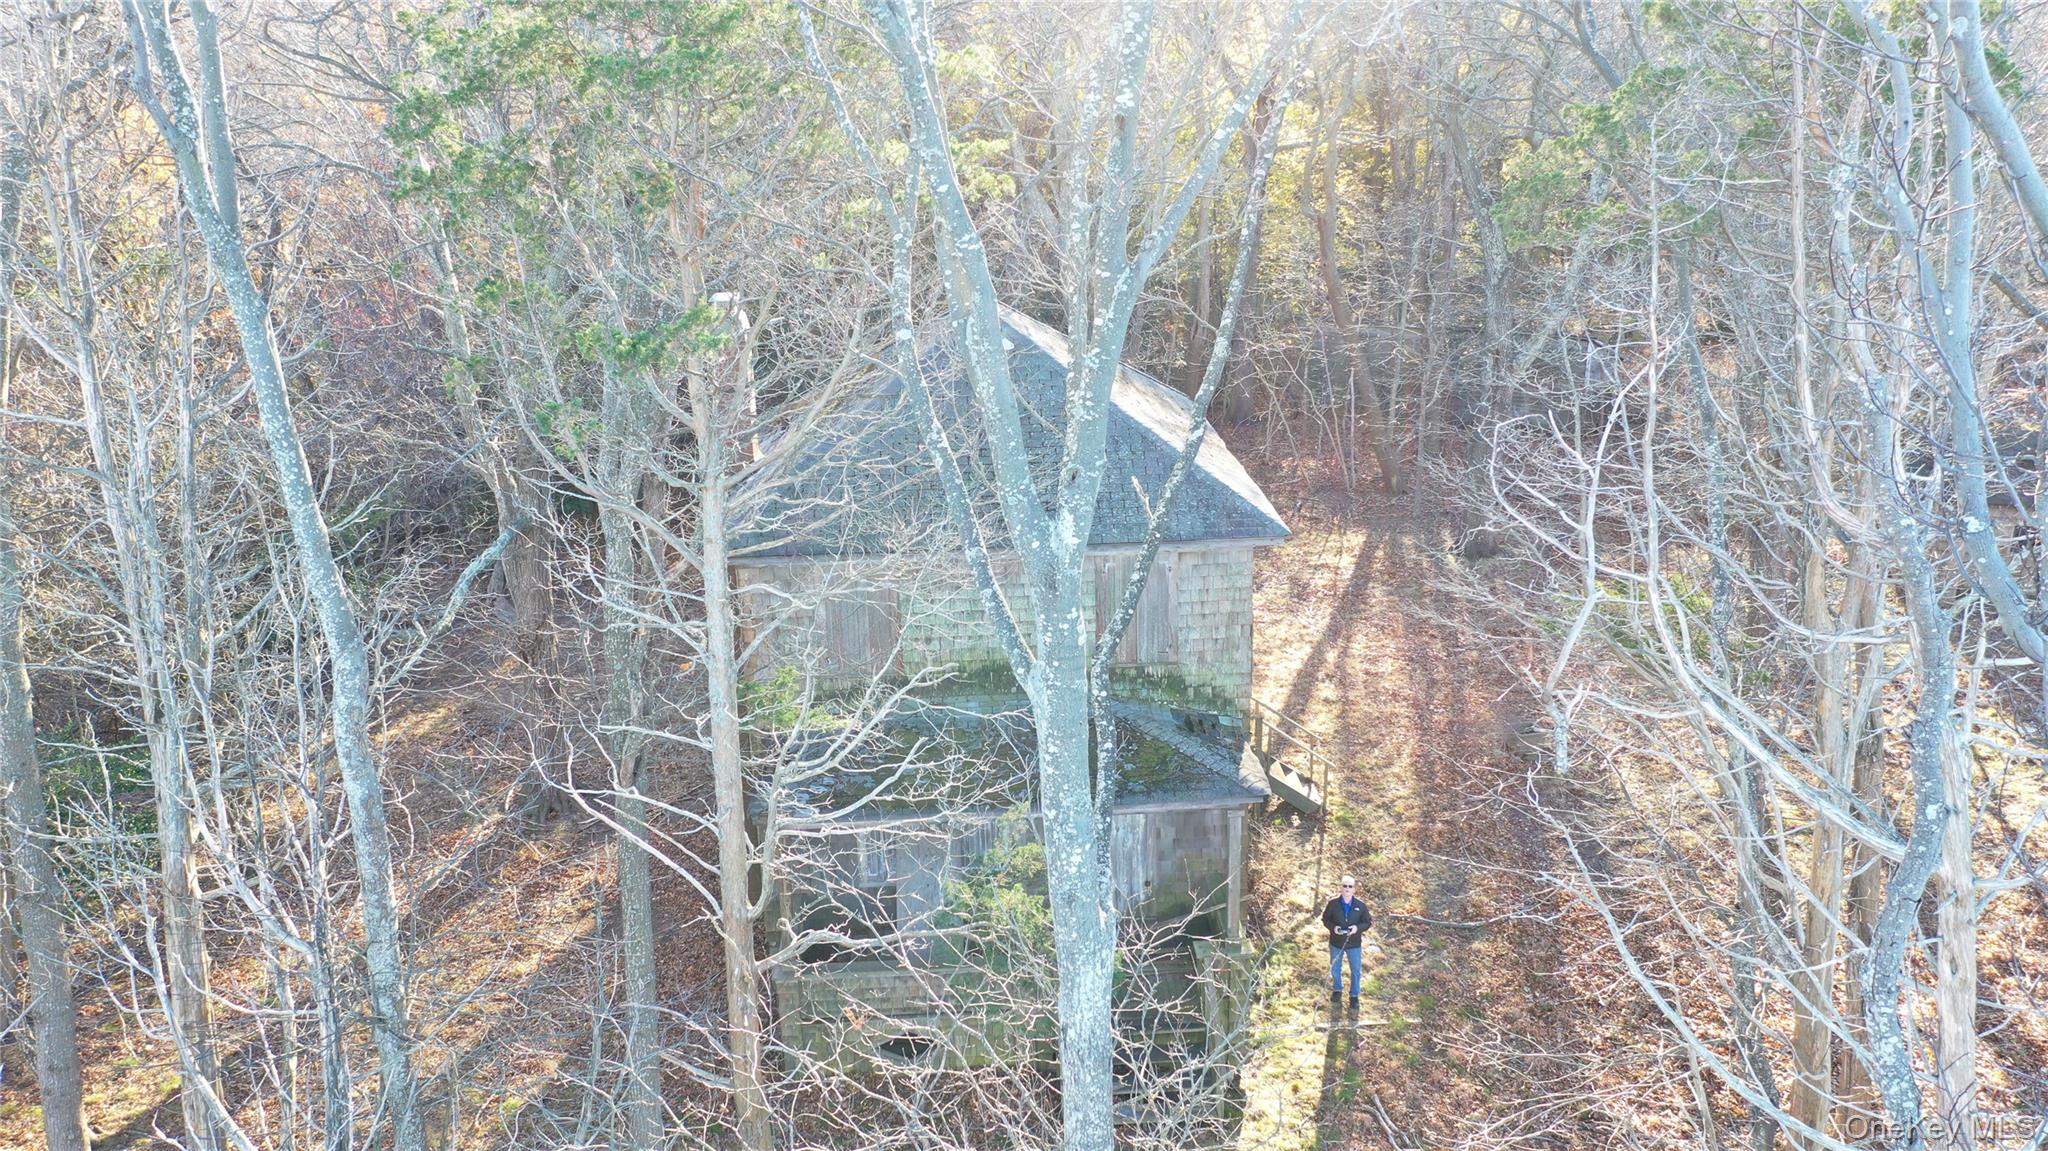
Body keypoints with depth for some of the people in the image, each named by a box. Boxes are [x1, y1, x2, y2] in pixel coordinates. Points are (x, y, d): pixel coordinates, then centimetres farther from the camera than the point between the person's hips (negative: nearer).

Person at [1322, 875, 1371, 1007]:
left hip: (1355, 944, -1)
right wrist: (1333, 927, -20)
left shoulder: (1361, 905, -10)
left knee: (1356, 970, 9)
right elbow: (1325, 919, -1)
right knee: (1335, 969, 18)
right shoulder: (1333, 903, -11)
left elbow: (1368, 922, -2)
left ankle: (1354, 996, 27)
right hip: (1336, 943, 1)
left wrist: (1358, 928, -21)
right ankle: (1337, 989, 43)